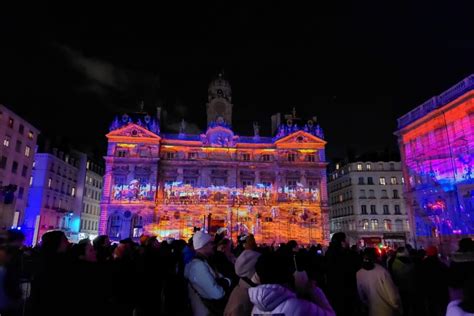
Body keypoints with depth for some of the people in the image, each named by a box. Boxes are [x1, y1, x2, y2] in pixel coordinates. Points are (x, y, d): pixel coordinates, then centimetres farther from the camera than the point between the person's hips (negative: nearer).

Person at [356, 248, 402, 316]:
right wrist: (398, 308, -2)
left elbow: (362, 296, 0)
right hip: (387, 310, -3)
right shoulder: (382, 271, -25)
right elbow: (393, 294, -21)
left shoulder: (358, 274, -11)